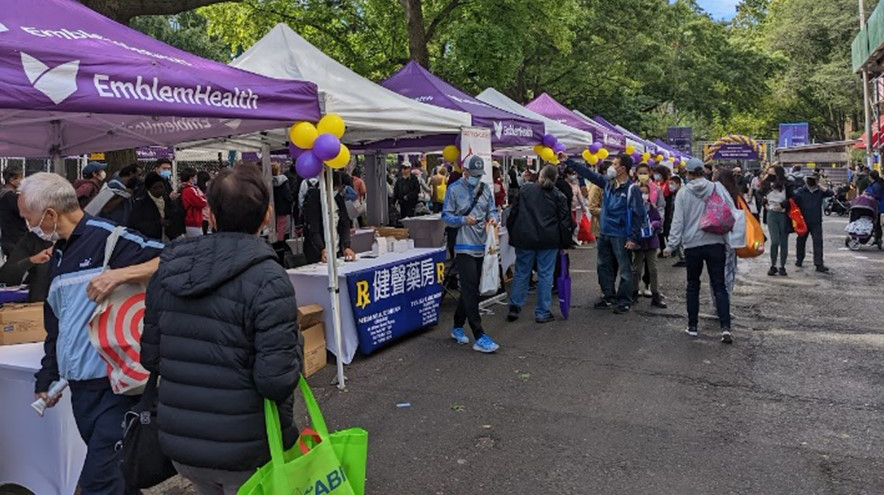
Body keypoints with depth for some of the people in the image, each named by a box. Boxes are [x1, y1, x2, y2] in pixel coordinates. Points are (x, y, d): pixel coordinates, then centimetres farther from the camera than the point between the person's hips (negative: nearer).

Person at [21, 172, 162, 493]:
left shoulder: (108, 238, -12)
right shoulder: (59, 255, 15)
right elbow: (55, 326, 22)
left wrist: (121, 274, -34)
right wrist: (48, 379, 21)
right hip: (80, 387, 8)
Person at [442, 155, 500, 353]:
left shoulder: (485, 189, 11)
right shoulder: (454, 189, -4)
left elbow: (492, 210, 11)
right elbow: (446, 216, -6)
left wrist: (493, 218, -12)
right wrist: (464, 220, -23)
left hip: (481, 246, 6)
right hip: (464, 246, -6)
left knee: (470, 290, 14)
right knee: (470, 291, -8)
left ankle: (457, 328, 30)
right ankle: (479, 337, -7)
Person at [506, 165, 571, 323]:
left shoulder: (525, 190, 3)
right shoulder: (559, 196, 2)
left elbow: (514, 213, 5)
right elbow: (565, 221, 1)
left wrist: (512, 233, 14)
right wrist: (565, 243, 7)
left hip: (524, 238, 1)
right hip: (548, 240, -1)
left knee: (521, 273, 11)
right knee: (545, 275, 4)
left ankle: (514, 307, 9)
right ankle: (542, 313, 7)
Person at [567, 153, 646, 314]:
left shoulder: (631, 189, -14)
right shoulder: (608, 182, 5)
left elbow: (638, 215, -15)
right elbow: (588, 173, 11)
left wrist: (633, 238, -18)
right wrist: (568, 161, 8)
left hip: (621, 236, -8)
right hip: (604, 233, 8)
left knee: (624, 269, 4)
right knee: (604, 266, 16)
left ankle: (624, 301, 14)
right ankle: (609, 296, 29)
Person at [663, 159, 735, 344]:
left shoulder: (683, 193, -4)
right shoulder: (718, 188, -1)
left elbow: (678, 222, -5)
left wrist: (671, 245, 0)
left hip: (692, 245, -1)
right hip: (716, 243, 1)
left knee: (693, 286, 13)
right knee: (719, 285, 3)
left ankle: (692, 326, 16)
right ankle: (725, 327, -7)